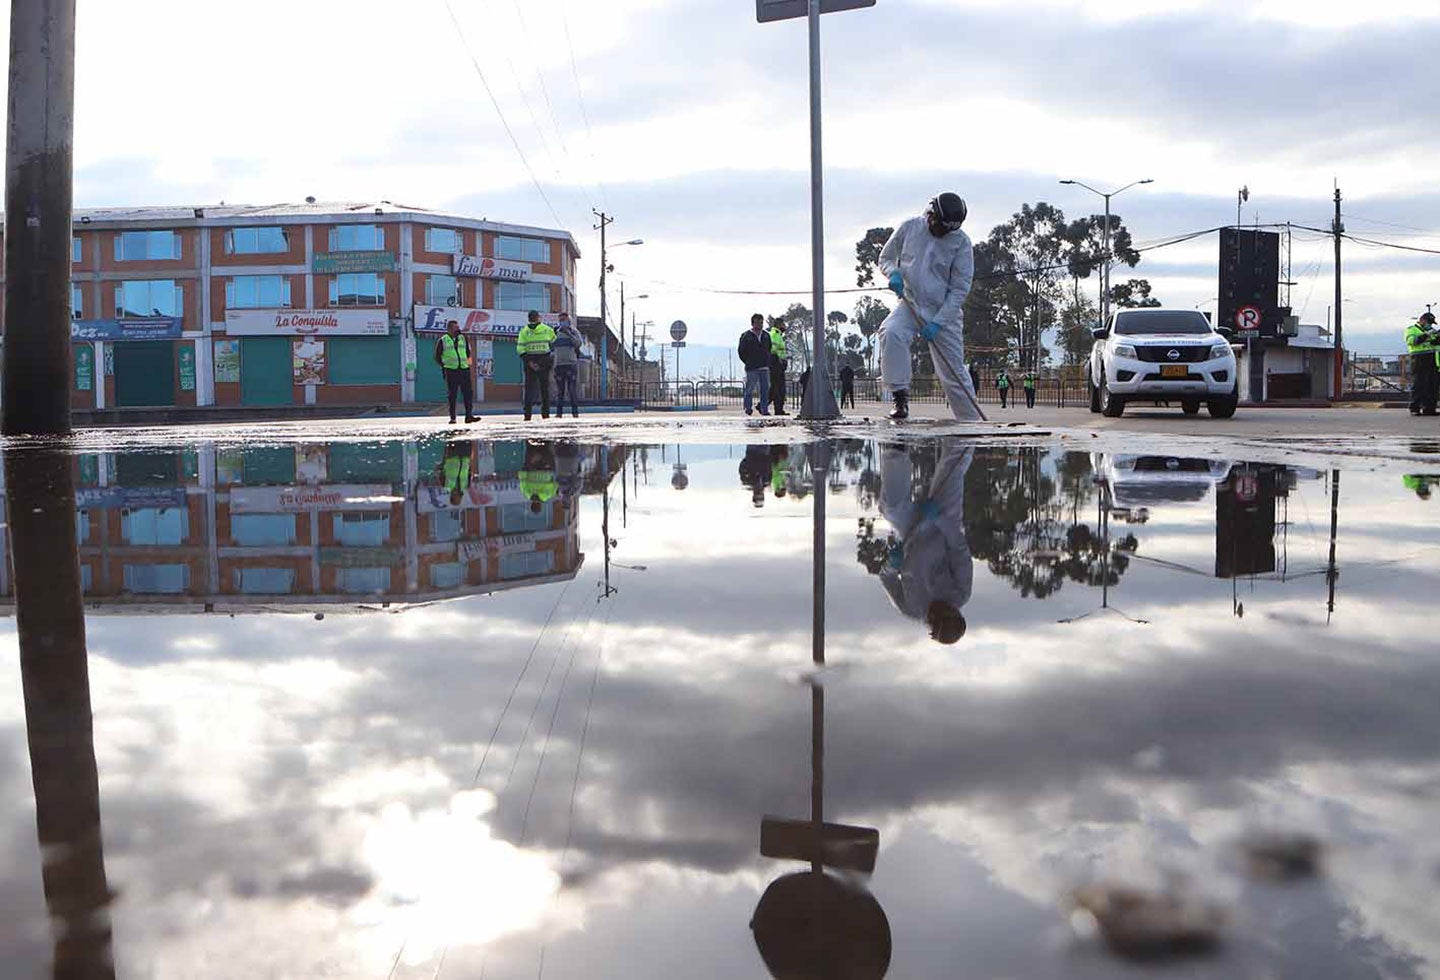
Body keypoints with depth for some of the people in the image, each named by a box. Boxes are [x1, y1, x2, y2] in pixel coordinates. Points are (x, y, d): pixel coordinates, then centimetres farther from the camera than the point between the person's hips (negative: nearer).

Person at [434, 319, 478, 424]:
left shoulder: (463, 338, 11)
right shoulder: (442, 341, 2)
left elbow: (468, 352, 22)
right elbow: (437, 357, 7)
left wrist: (467, 362, 8)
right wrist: (444, 366, 1)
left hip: (464, 370, 3)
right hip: (451, 371, -3)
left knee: (468, 392, -4)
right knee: (451, 395, 0)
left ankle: (469, 415, 0)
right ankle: (452, 417, 5)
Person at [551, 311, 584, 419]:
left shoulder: (574, 332, 5)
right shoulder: (557, 333, 14)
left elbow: (579, 343, -11)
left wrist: (569, 334, -18)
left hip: (571, 363, -3)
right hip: (559, 364, 3)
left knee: (573, 389, -6)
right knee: (559, 390, 1)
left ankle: (575, 411, -3)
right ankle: (559, 412, 1)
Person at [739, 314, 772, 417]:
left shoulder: (766, 336, 13)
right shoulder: (746, 336, -1)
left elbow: (769, 349, 22)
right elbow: (742, 352, 1)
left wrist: (767, 361, 11)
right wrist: (748, 362, -1)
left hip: (764, 367, 4)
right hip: (751, 368, -4)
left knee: (765, 389, 3)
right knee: (750, 389, -2)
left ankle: (764, 409, 7)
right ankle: (748, 408, 9)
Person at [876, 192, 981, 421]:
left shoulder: (961, 242, -8)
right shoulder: (909, 227, -1)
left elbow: (960, 289, -8)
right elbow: (885, 257, 12)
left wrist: (937, 323, -17)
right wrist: (894, 273, -13)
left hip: (945, 311, -2)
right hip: (911, 305, 2)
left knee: (954, 372, -2)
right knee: (890, 333, -29)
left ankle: (972, 422, 12)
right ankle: (900, 397, -21)